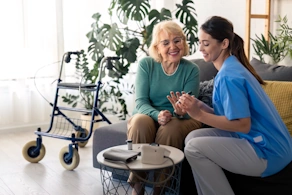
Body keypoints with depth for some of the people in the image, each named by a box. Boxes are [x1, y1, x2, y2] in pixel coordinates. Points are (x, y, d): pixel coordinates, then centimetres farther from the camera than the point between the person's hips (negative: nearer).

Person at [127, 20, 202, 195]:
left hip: (180, 121, 0)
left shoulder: (192, 70, -7)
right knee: (140, 121, -33)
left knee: (170, 128, -34)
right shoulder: (146, 64, -7)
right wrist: (158, 115, -34)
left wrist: (181, 112, -38)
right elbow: (141, 102, -13)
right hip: (148, 115, 1)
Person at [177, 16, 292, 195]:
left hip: (267, 153, -9)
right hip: (260, 142, 9)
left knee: (194, 148, -17)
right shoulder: (232, 67, 11)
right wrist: (199, 106, -4)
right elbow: (230, 114, 9)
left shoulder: (228, 76, -19)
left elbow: (243, 125, -22)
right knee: (193, 137, 2)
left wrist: (199, 114, -20)